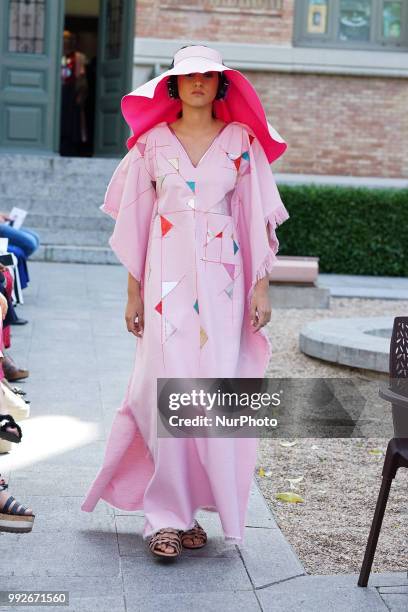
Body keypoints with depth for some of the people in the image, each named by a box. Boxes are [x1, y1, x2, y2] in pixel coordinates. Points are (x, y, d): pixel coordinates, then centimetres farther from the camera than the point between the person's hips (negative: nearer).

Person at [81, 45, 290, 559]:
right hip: (167, 276, 0)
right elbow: (135, 219, 8)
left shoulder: (242, 140, 6)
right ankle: (167, 515, 2)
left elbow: (257, 217, 6)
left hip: (222, 278, 1)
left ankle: (193, 506, 13)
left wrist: (261, 286, 1)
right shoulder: (152, 141, 6)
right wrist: (134, 291, 4)